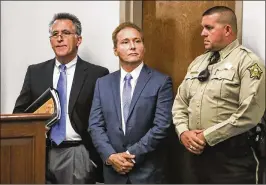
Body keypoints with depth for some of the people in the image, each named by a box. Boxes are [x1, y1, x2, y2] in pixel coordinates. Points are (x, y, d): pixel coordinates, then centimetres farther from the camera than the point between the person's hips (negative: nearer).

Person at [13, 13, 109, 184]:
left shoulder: (97, 74, -2)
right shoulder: (35, 72, 8)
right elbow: (19, 112, 11)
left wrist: (97, 157, -8)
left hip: (78, 156, -2)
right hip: (41, 154, 3)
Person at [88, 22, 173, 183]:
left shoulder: (161, 82, -5)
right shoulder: (103, 83, 6)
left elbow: (161, 127, -12)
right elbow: (95, 125, 2)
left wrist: (131, 155, -14)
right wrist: (110, 156, -12)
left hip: (148, 171, -3)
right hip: (113, 171, 3)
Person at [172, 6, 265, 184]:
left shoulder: (248, 62, -9)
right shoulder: (198, 62, 14)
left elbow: (249, 114, -18)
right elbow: (180, 102, 15)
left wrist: (207, 136, -15)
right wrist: (183, 132, -4)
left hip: (232, 155, -6)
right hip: (197, 152, 7)